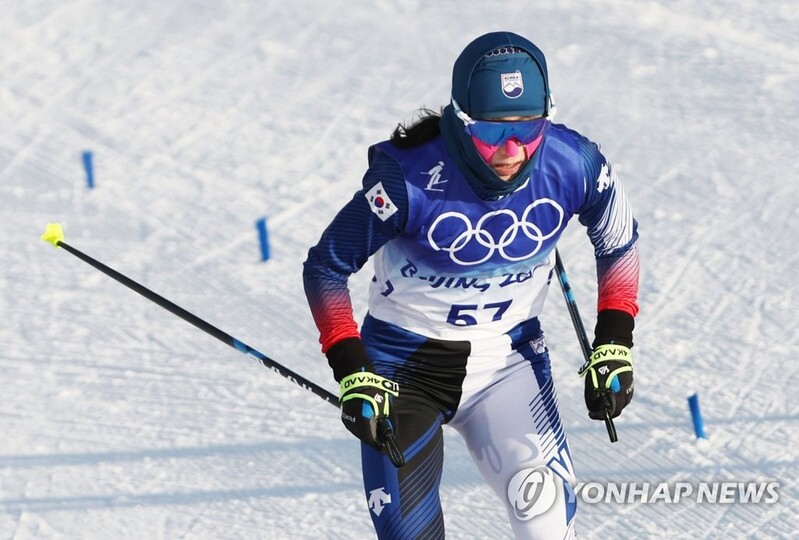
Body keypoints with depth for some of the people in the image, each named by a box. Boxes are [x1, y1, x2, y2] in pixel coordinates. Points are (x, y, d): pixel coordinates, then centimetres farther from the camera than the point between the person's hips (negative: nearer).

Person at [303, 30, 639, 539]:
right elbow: (326, 268, -13)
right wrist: (353, 373, -19)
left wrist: (615, 345, -3)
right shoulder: (413, 178, -26)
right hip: (406, 361, -2)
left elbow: (619, 244, 5)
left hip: (509, 357, 2)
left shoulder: (574, 167, -17)